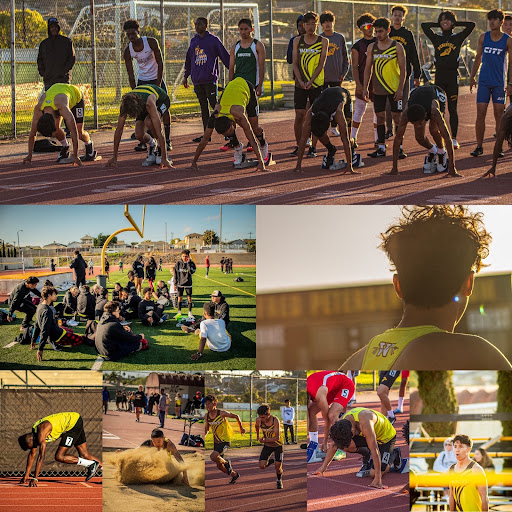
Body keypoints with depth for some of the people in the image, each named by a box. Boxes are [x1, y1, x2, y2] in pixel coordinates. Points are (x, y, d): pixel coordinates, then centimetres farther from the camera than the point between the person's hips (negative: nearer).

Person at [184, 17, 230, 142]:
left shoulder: (213, 40, -2)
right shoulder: (193, 41, 15)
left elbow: (224, 56, -1)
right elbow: (189, 59, 24)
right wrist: (186, 75, 22)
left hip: (210, 79, -6)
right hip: (197, 80, 6)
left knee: (214, 105, -8)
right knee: (203, 107, 7)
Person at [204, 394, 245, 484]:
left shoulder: (221, 413, -19)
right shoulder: (206, 416, -3)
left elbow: (236, 416, -5)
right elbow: (207, 428, 14)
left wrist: (241, 428, 6)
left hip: (225, 441, -6)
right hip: (216, 442, 6)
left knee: (213, 457, -28)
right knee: (219, 466, 10)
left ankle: (226, 462, 2)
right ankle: (234, 475, 36)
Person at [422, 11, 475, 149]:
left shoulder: (458, 38, 7)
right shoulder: (436, 38, 11)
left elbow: (471, 25, 3)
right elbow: (424, 25, 8)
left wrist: (455, 23, 8)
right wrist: (438, 25, 13)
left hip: (453, 76, -2)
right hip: (439, 75, 2)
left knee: (453, 109, 1)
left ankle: (454, 139, 6)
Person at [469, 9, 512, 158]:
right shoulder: (483, 38, 5)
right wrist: (472, 77, 13)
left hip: (499, 83, -2)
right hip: (484, 82, 2)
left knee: (499, 115, -2)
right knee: (480, 114, -4)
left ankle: (499, 147, 5)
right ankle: (479, 147, 1)